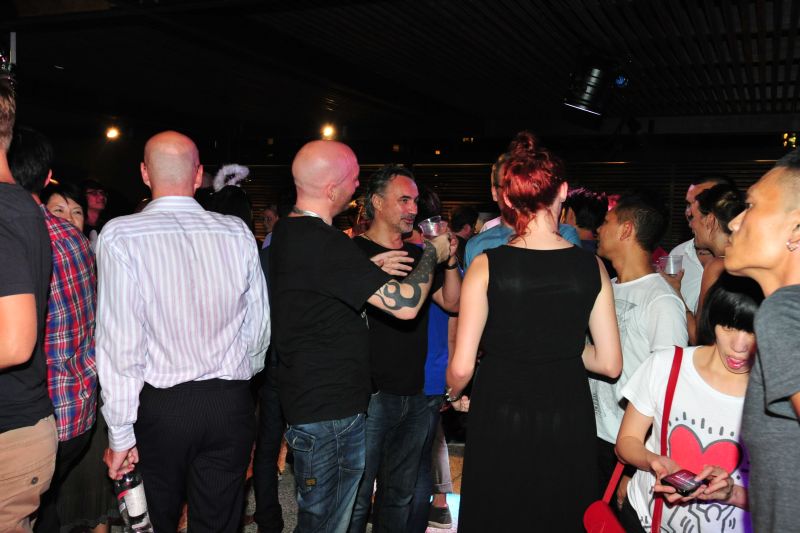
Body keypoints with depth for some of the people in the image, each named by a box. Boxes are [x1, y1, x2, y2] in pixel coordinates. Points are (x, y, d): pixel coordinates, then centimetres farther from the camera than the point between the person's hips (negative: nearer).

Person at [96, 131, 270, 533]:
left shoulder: (121, 236, -11)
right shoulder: (238, 233, -2)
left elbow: (121, 345, -14)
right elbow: (259, 326, 4)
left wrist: (120, 433, -5)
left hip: (160, 407, -2)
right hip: (231, 405, 3)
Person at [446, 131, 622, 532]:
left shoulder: (487, 266, -13)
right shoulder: (591, 266, -5)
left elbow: (461, 367, -11)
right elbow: (610, 363, 0)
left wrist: (454, 393, 11)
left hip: (499, 423, -2)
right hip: (569, 422, 2)